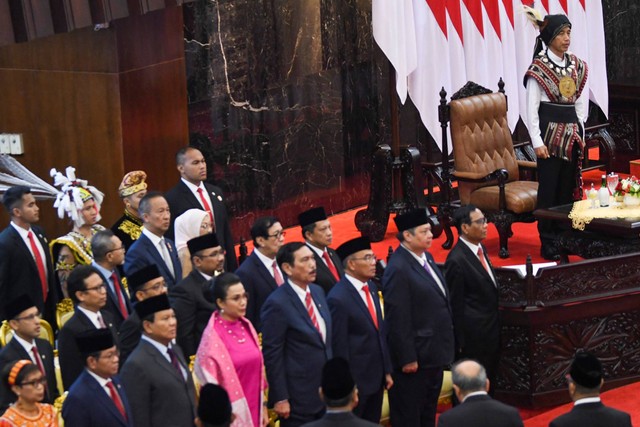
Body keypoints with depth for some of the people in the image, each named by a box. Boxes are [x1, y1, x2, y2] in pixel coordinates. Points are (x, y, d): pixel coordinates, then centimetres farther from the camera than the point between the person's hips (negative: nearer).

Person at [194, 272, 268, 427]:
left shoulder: (247, 327, 4)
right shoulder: (213, 337, -14)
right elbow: (210, 382, -13)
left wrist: (263, 407, 13)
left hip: (253, 409, 6)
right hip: (231, 414, -6)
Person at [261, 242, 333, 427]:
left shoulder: (318, 291, 6)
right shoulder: (277, 304, -18)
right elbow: (272, 355, -16)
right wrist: (280, 399, -16)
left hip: (326, 390, 7)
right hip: (298, 398, -7)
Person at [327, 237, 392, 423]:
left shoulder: (371, 288, 6)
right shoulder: (338, 299, -20)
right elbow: (339, 347, -17)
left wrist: (387, 371, 13)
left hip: (376, 378, 8)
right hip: (356, 381, -8)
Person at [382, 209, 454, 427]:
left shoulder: (426, 257, 7)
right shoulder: (398, 269, -22)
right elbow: (398, 320, -22)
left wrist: (445, 347, 16)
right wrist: (407, 359, -20)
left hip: (434, 354, 9)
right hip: (415, 357, -9)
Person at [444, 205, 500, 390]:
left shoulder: (480, 248, 6)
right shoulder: (457, 261, -22)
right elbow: (455, 305, -18)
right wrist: (461, 343, -15)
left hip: (491, 332, 9)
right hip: (473, 337, -9)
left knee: (488, 383, 20)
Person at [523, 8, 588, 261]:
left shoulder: (577, 66, 8)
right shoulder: (538, 68, -9)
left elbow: (582, 100, 14)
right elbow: (532, 108, -10)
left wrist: (579, 130, 6)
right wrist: (537, 142, -14)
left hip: (572, 133, 5)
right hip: (550, 132, -5)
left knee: (569, 187, 8)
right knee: (549, 189, -3)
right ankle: (548, 245, 3)